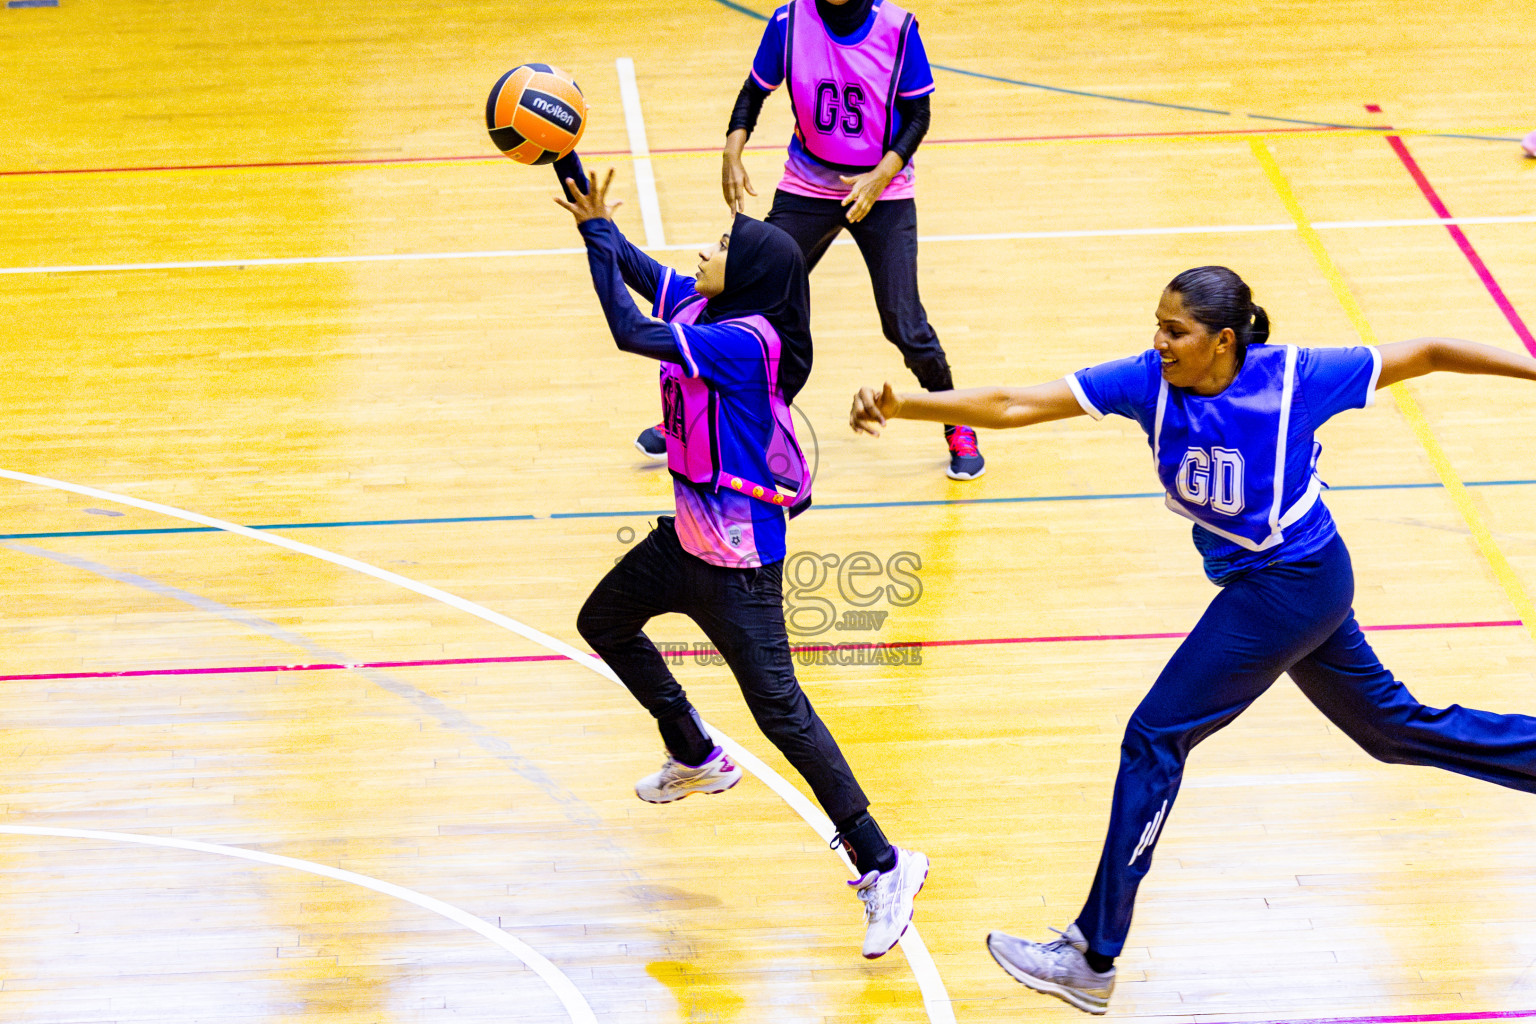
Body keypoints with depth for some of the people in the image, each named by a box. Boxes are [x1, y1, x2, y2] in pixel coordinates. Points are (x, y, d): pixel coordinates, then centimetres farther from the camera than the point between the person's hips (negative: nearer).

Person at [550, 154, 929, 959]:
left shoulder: (745, 340, -26)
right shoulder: (699, 305, 1)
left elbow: (630, 334, -32)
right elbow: (626, 259, 10)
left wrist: (597, 229, -24)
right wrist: (567, 164, 1)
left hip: (738, 559, -10)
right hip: (691, 534, 10)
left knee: (778, 708, -10)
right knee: (604, 623, 27)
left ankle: (882, 865, -6)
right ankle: (697, 760, 44)